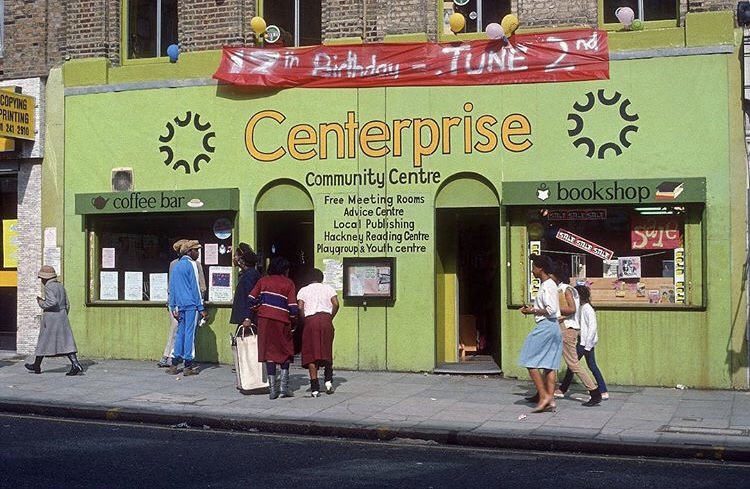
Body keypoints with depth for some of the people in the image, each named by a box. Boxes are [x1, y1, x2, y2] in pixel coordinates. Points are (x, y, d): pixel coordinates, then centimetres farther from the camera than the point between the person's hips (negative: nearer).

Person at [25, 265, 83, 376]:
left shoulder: (49, 287, -11)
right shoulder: (60, 286, 13)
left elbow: (52, 302, -24)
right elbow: (67, 304, 16)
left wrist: (41, 303, -7)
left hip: (50, 317, -7)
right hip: (62, 317, 7)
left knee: (44, 341, 8)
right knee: (65, 342, 0)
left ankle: (37, 366, 23)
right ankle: (75, 364, -15)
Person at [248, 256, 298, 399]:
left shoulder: (263, 281, 11)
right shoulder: (288, 283, 3)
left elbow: (251, 299, 3)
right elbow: (293, 307, -4)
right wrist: (293, 318, 12)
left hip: (265, 319, 2)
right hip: (282, 320, -2)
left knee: (269, 351, 5)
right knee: (286, 352, 13)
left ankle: (272, 388, 1)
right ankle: (284, 386, 3)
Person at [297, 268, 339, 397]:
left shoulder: (303, 290, 13)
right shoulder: (329, 288, 14)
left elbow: (300, 308, -2)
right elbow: (336, 304, -1)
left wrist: (305, 321, 10)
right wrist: (330, 318, 9)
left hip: (310, 320, -1)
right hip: (326, 319, 1)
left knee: (311, 354, 0)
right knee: (326, 352, 16)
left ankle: (315, 388, -5)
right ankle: (328, 380, 4)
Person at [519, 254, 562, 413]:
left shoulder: (547, 286, -15)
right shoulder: (549, 284, 16)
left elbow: (551, 310, -23)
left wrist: (533, 311, -13)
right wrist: (532, 308, 14)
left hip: (545, 326, -10)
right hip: (553, 327, 10)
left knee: (530, 362, -5)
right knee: (549, 365, 9)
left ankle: (543, 396, -6)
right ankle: (550, 400, 9)